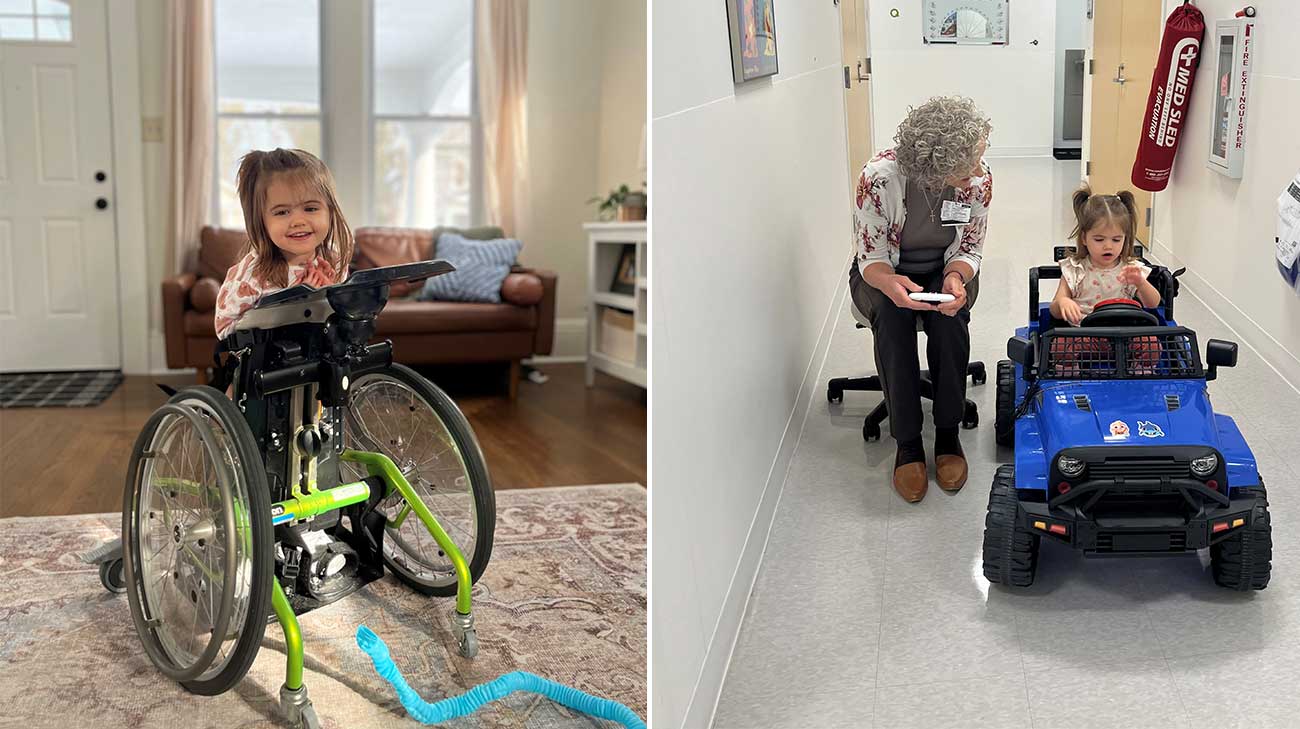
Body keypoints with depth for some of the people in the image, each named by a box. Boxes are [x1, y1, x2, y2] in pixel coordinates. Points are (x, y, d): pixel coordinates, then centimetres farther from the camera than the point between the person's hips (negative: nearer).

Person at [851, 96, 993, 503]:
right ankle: (907, 443, -24)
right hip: (883, 272, -1)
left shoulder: (979, 178, -20)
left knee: (950, 314, -32)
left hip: (946, 270, 2)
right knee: (892, 314, -34)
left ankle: (948, 434, -16)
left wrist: (955, 278, -32)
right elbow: (871, 257, -19)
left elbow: (969, 250, -8)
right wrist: (890, 283, -42)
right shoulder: (879, 177, -29)